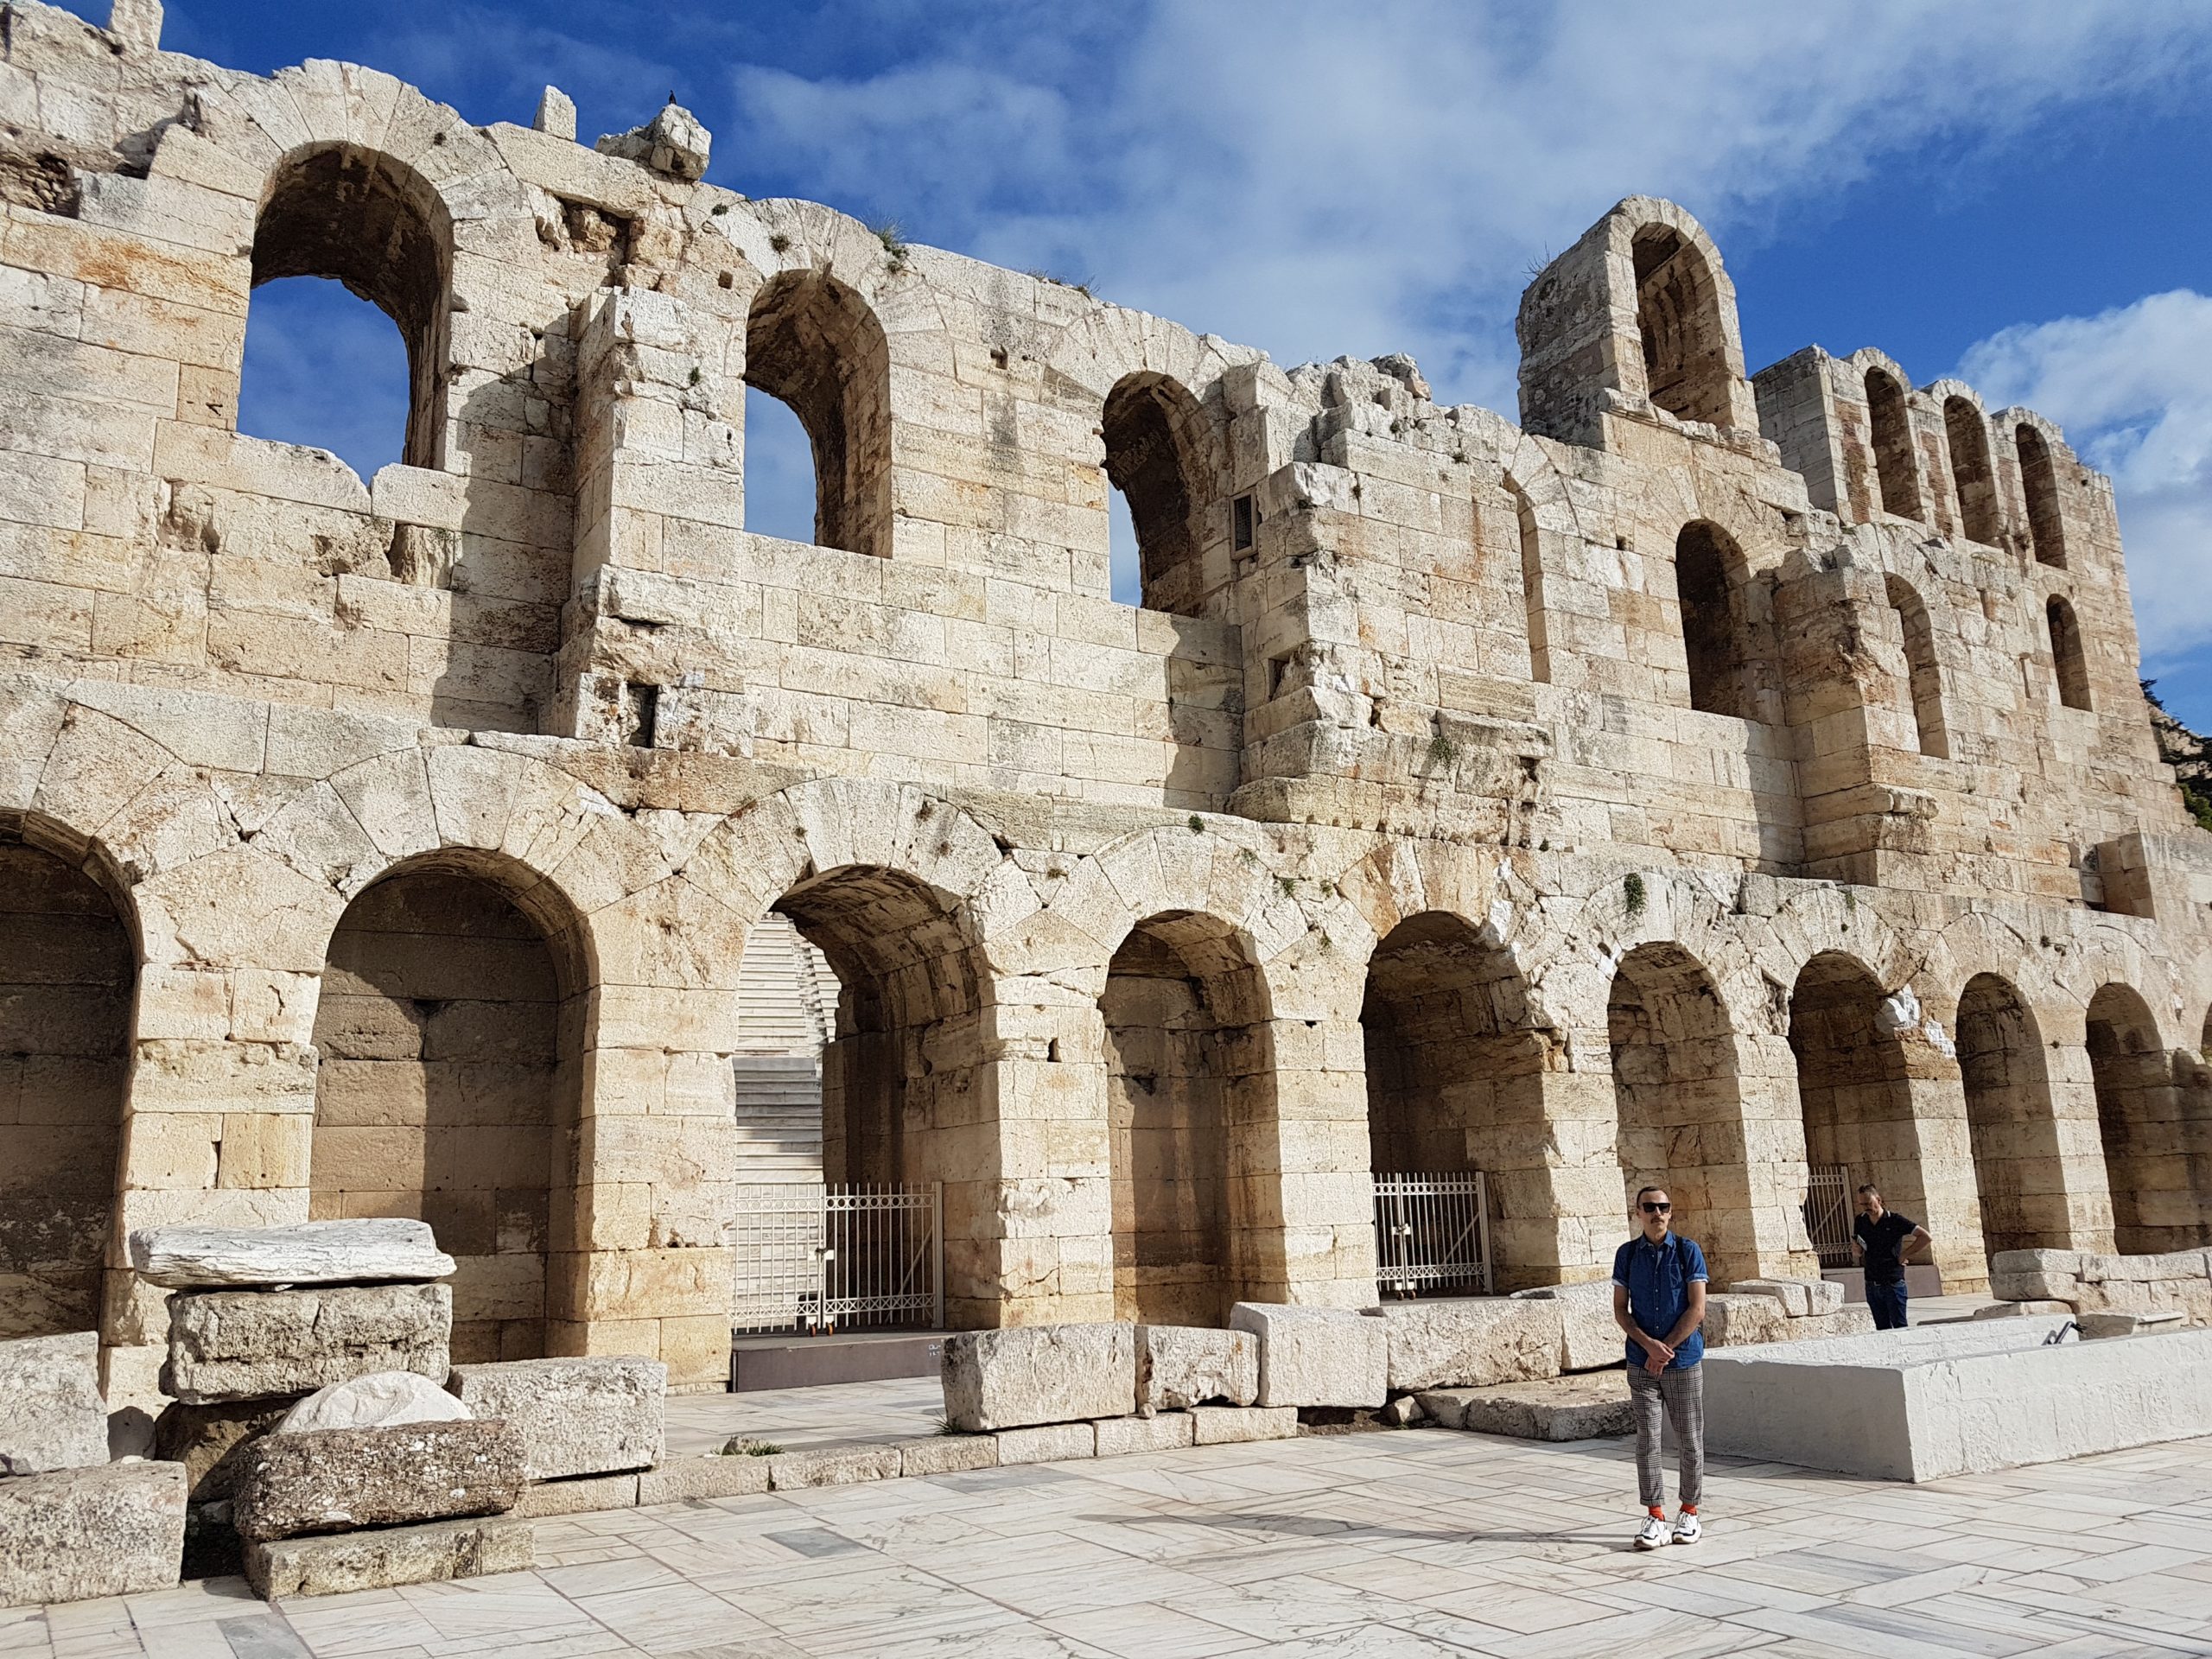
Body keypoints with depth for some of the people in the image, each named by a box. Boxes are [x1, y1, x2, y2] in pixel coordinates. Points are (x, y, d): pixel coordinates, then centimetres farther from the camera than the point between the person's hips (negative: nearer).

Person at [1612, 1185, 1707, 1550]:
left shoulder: (1688, 1252, -3)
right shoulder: (1627, 1254, 4)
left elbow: (1697, 1309, -6)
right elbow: (1620, 1311, 4)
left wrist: (1665, 1349, -10)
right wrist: (1649, 1344, -11)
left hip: (1684, 1360, -1)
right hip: (1642, 1364, 2)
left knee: (1689, 1440, 6)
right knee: (1647, 1440, 1)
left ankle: (1689, 1513, 21)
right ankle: (1655, 1517, 8)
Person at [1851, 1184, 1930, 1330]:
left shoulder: (1894, 1220, -8)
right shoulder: (1860, 1221, 7)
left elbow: (1924, 1236, -9)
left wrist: (1904, 1254, -10)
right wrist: (1856, 1248, -4)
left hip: (1893, 1283, -5)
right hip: (1872, 1284, 5)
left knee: (1899, 1327, -4)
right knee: (1882, 1328, 9)